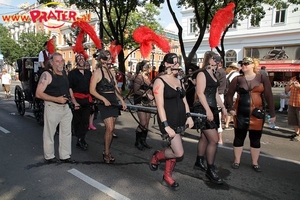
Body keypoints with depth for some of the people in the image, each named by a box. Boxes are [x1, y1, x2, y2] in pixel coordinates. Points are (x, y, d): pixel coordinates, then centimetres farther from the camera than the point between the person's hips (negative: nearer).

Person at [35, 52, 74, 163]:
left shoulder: (65, 73, 9)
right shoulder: (47, 75, -11)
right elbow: (38, 94, -17)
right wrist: (56, 99, -22)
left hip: (66, 107, 7)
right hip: (52, 107, -7)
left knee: (66, 132, 12)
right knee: (49, 133, 8)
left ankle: (65, 156, 24)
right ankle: (49, 156, 25)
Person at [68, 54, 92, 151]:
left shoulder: (88, 72, 12)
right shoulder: (72, 73, -1)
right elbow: (69, 88, -7)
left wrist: (91, 98, 10)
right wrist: (74, 101, -15)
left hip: (87, 99, 4)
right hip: (77, 99, -4)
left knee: (85, 120, 6)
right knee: (77, 120, 3)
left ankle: (82, 139, 21)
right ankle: (80, 140, 15)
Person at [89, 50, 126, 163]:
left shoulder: (111, 73, 15)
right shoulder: (97, 72, -4)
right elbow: (92, 90, -10)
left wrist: (122, 101, 5)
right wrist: (104, 99, -18)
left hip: (114, 102, 6)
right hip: (104, 103, -6)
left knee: (111, 129, 7)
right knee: (109, 128, -12)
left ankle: (107, 151, 20)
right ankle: (106, 153, 5)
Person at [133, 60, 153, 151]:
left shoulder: (148, 77, 10)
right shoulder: (139, 77, -10)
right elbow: (136, 91, -17)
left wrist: (152, 96, -1)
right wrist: (147, 95, -15)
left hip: (148, 102, 7)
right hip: (140, 102, -7)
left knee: (147, 123, 8)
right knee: (143, 124, -7)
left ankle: (143, 141, 22)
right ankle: (137, 142, 11)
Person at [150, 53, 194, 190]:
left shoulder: (179, 81, 11)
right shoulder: (160, 81, -11)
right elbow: (160, 106, -16)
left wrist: (188, 116, 4)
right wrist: (166, 126, -21)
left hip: (180, 120, 7)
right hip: (169, 121, -7)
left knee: (173, 149, 12)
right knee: (179, 152, -8)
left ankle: (167, 177, 29)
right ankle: (156, 157, 19)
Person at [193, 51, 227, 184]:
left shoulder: (213, 75, 18)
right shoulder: (202, 74, -9)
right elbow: (200, 93, -18)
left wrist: (223, 107, 19)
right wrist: (207, 110, -23)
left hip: (213, 109, 9)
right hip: (204, 110, -9)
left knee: (205, 138, 14)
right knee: (214, 140, -10)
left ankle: (199, 163, 28)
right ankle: (210, 170, 3)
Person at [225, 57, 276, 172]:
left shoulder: (263, 78, -1)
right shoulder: (237, 79, 1)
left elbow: (269, 96, -1)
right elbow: (229, 95, 4)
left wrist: (272, 113, -3)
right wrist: (230, 108, -7)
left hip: (257, 113, 0)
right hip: (240, 113, 0)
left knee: (255, 139, 10)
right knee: (239, 138, 9)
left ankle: (255, 163, 27)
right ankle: (237, 161, 24)